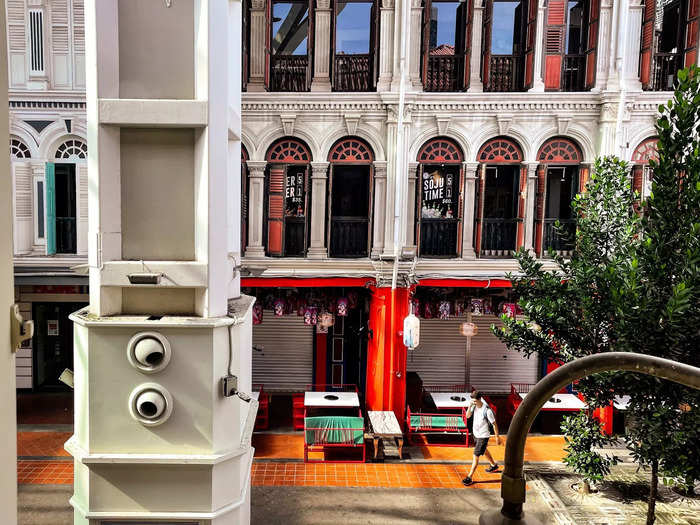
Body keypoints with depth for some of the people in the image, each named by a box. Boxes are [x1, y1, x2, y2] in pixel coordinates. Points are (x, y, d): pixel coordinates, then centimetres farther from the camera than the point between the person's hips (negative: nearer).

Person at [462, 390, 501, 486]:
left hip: (483, 436, -8)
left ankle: (469, 478, 0)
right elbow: (468, 416, -7)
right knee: (484, 451, 28)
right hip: (475, 434, 8)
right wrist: (470, 406, -22)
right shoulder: (474, 406, -7)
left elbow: (494, 424, -17)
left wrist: (497, 437, -10)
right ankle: (494, 466, 52)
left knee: (476, 456, -6)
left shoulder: (487, 410, -26)